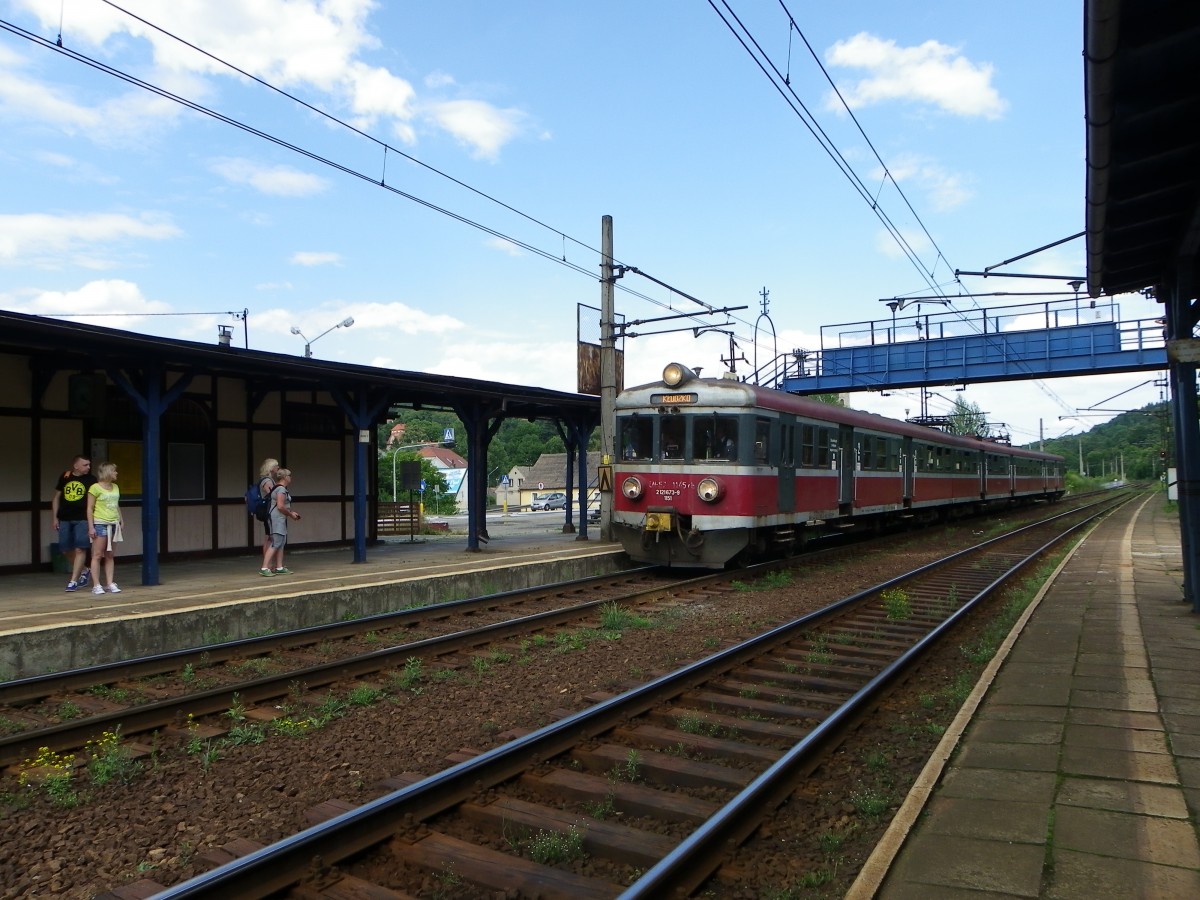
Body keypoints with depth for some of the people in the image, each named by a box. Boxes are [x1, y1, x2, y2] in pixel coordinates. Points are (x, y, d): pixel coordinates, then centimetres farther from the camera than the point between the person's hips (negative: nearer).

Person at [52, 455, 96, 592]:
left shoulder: (91, 479, 0)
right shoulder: (64, 477, 7)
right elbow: (57, 497, 14)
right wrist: (55, 518, 9)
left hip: (82, 519, -3)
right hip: (64, 519, 3)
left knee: (80, 549, -7)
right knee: (65, 550, 7)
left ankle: (73, 581, 0)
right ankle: (84, 571, 28)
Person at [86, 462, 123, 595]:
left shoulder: (115, 487, 13)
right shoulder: (95, 488, -7)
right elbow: (90, 508, -8)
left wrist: (120, 521, 13)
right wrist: (91, 527, -12)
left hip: (113, 524, 6)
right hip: (100, 524, -6)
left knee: (109, 555, 7)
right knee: (97, 555, -3)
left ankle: (110, 584, 7)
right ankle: (97, 585, 0)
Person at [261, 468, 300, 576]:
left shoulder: (280, 488, 17)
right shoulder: (281, 489, -14)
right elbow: (280, 507, -21)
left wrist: (291, 512, 17)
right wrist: (290, 514, -9)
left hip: (280, 519, 11)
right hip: (277, 518, -11)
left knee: (281, 543, 11)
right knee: (276, 544, -12)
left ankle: (279, 568, 14)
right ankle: (264, 568, -14)